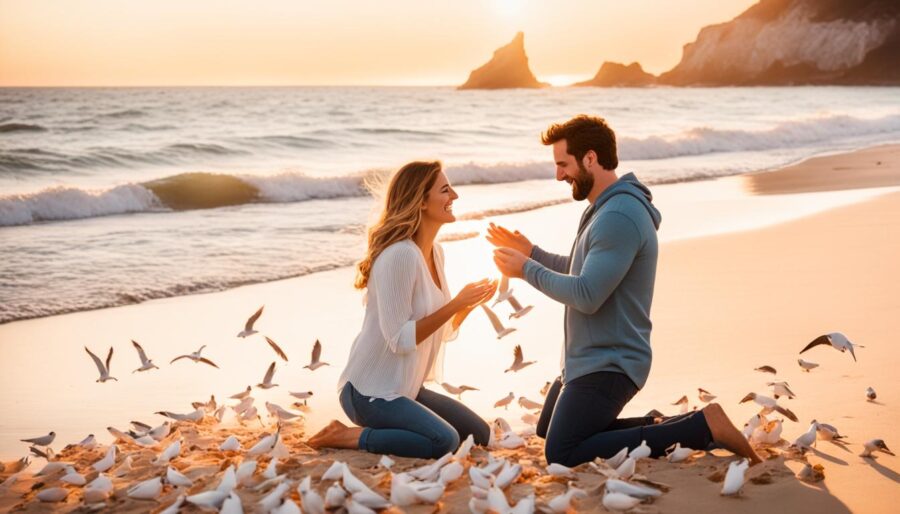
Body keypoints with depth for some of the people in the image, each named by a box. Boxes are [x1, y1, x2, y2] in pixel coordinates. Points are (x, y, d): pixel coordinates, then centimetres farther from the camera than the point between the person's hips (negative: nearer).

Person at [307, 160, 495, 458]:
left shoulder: (435, 253, 7)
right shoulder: (400, 255, -21)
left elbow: (444, 331, 12)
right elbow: (401, 340, -24)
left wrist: (470, 305, -5)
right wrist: (455, 304, -22)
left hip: (406, 388, 9)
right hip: (371, 393, -9)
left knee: (479, 435, 10)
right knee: (444, 442, -26)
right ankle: (351, 436, -9)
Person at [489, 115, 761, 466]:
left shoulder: (619, 217, -24)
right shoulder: (606, 208, 11)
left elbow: (586, 295, -28)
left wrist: (527, 271, -17)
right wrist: (531, 252, 10)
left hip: (607, 364, -11)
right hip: (590, 356, 11)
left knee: (561, 456, -16)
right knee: (548, 429, 23)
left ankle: (701, 427, -14)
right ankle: (662, 427, 13)